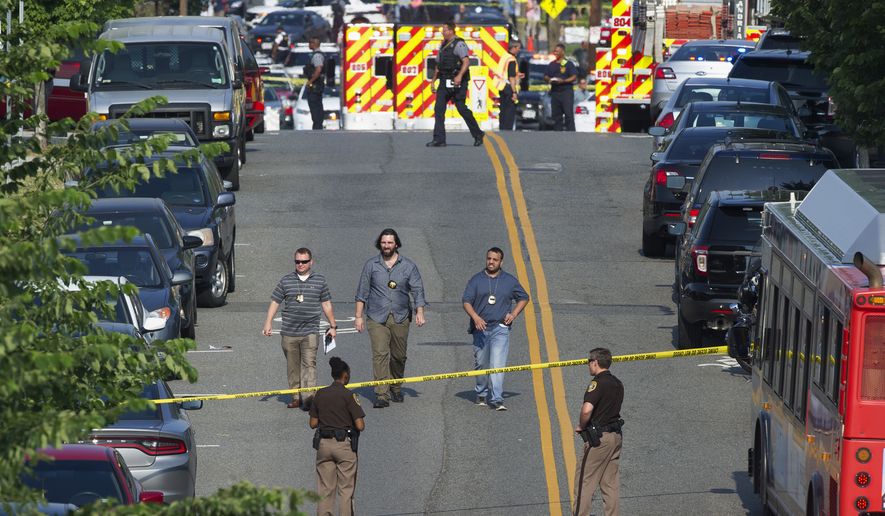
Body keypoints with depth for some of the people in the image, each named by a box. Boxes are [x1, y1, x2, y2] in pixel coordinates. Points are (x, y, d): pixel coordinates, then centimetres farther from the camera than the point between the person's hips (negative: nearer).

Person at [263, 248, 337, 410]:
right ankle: (296, 397, 17)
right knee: (293, 366, 7)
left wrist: (332, 326, 15)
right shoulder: (286, 281, 7)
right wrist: (268, 323, 1)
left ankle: (309, 397, -20)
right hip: (289, 333, 2)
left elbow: (326, 304, 14)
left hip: (310, 331, -2)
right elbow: (275, 302, 9)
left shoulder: (319, 281, 8)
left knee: (309, 363, -13)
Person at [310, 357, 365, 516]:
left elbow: (313, 423, 7)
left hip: (323, 443, 4)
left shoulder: (320, 394, 4)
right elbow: (360, 426, -12)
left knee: (325, 490, 8)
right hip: (344, 444, -4)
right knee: (346, 489, 3)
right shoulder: (348, 395, -10)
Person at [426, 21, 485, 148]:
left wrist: (459, 76, -34)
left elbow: (466, 62, -21)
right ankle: (439, 139, -6)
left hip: (457, 82, -8)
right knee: (439, 108, -3)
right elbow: (438, 65, 24)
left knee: (461, 108, -5)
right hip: (445, 82, 8)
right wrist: (433, 81, 19)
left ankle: (477, 134, 11)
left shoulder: (459, 44, -9)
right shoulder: (443, 46, 18)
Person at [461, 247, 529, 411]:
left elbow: (524, 298, 20)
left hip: (500, 328, -1)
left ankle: (497, 399, -19)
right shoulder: (476, 279, 6)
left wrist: (514, 314, 4)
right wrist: (475, 317, -15)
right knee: (481, 364, 9)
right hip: (480, 328, 1)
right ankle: (481, 394, 29)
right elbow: (466, 301, 1)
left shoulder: (510, 281, 8)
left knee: (498, 364, -14)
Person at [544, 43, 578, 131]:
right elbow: (545, 77, 19)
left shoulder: (569, 64, 1)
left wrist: (563, 81, -18)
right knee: (556, 115, 6)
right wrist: (549, 80, -5)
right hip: (555, 92, 6)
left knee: (569, 114, -12)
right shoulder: (551, 65, 18)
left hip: (566, 92, -6)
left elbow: (574, 77, -5)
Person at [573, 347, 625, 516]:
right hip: (615, 436, 8)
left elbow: (587, 409, -29)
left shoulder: (598, 383, -16)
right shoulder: (617, 384, 12)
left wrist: (581, 426, -11)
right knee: (610, 482, 10)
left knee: (584, 481, -1)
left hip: (598, 438, -8)